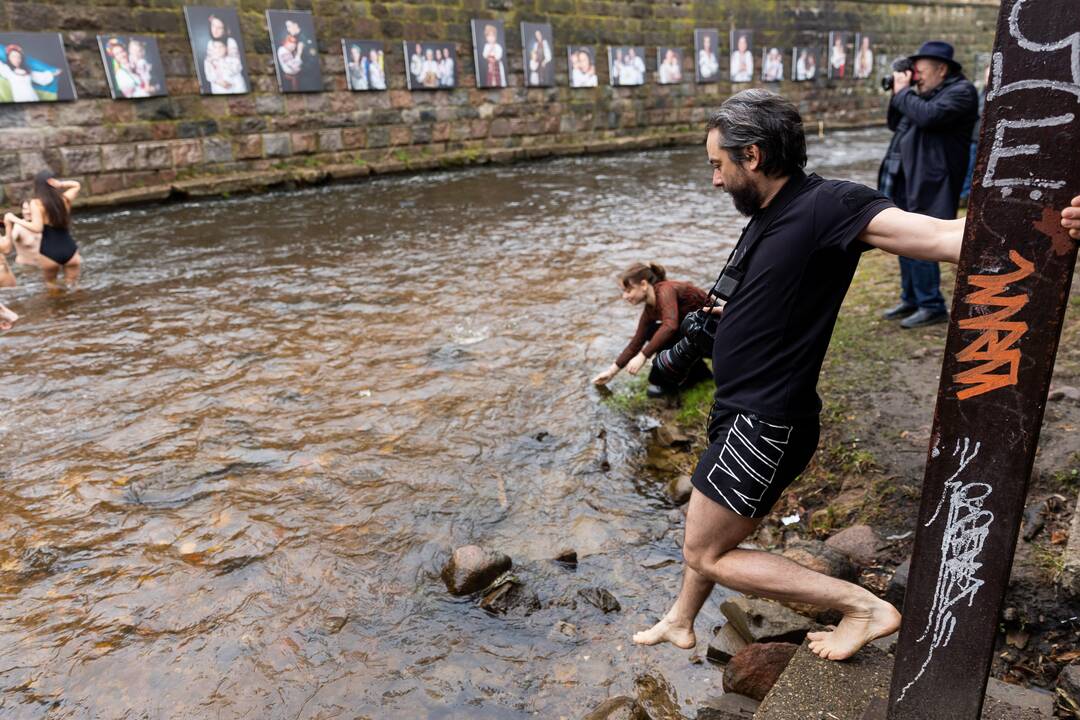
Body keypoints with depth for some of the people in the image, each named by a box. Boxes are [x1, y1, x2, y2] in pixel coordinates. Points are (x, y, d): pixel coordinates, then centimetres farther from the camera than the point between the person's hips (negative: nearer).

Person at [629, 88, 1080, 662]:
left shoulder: (827, 205, -17)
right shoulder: (768, 215, 10)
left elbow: (941, 236, -29)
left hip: (764, 427, -9)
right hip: (743, 416, 9)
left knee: (707, 554, 4)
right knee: (704, 534, 25)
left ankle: (865, 607, 11)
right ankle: (680, 622, 48)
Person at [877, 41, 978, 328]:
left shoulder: (961, 91, -8)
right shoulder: (927, 92, 19)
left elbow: (928, 115, -23)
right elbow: (896, 124, 21)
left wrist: (903, 92, -9)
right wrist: (898, 93, 7)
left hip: (929, 183, -9)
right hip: (907, 179, 9)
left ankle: (932, 307, -2)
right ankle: (911, 301, 23)